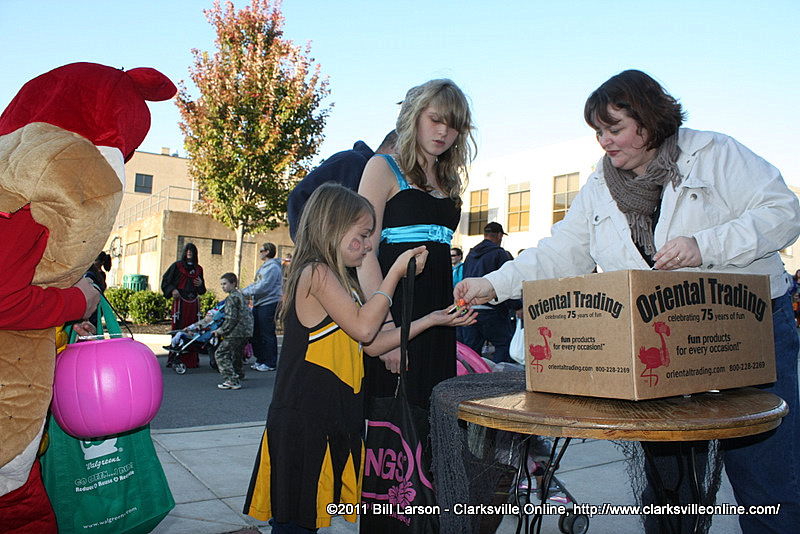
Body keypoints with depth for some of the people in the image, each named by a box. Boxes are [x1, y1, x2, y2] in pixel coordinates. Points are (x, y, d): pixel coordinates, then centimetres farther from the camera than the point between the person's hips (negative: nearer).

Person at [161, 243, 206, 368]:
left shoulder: (198, 269, 17)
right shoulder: (177, 266, 5)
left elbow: (202, 290, 23)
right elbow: (165, 280, 4)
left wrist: (201, 284, 0)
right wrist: (172, 290, -12)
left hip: (193, 302, 3)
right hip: (180, 301, -3)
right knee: (178, 329, -7)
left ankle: (192, 360, 2)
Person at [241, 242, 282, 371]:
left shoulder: (273, 267, -14)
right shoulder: (264, 267, 20)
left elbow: (263, 287, -20)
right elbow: (256, 284, 22)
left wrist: (246, 292, -12)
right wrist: (243, 290, 9)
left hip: (269, 304, -10)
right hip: (259, 304, 10)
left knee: (267, 334, -5)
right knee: (256, 333, 14)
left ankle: (270, 363, 2)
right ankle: (260, 360, 24)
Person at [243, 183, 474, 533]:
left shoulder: (343, 281, 17)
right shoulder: (316, 273, -12)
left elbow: (372, 345, 13)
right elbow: (363, 327, -19)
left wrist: (431, 320, 10)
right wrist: (396, 272, -11)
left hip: (332, 418, 9)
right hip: (304, 421, -9)